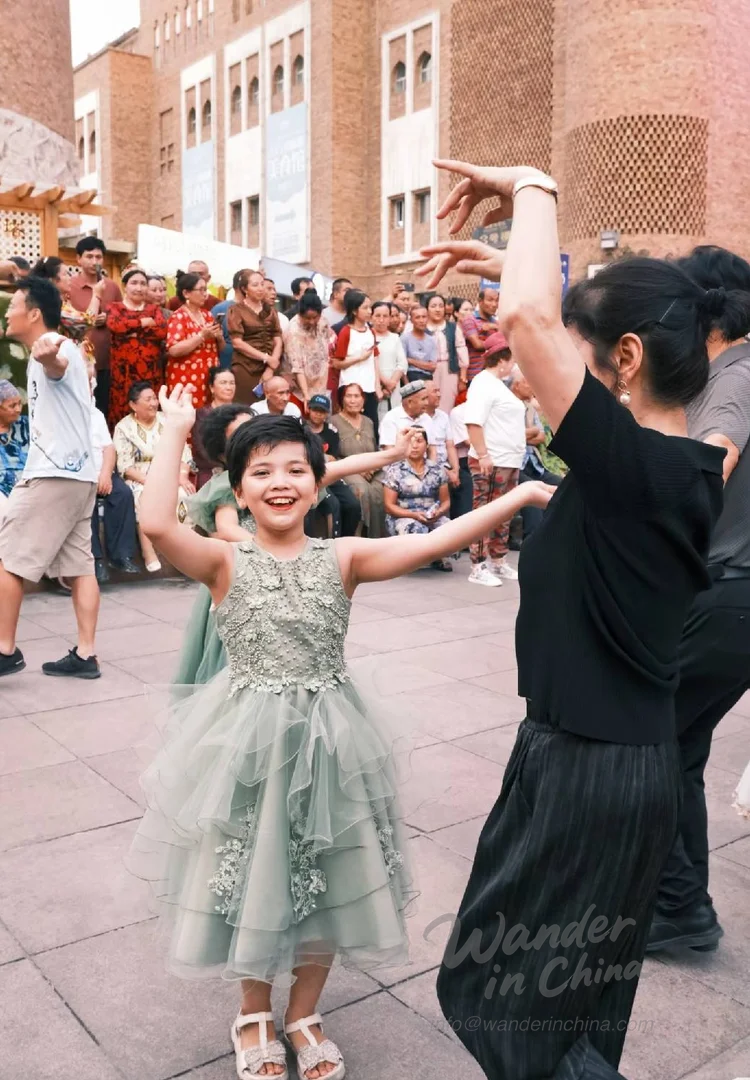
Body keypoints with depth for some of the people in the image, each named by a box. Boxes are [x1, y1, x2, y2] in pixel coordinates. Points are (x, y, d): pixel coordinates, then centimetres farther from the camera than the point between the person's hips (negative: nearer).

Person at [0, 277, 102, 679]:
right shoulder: (46, 353, 21)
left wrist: (47, 357, -60)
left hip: (53, 474, -10)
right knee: (79, 565, 6)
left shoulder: (55, 344, -12)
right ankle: (85, 654, 7)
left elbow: (59, 365, -38)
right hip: (76, 473, 10)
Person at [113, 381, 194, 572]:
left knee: (184, 495, -31)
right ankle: (149, 554, -36)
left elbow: (183, 453, 6)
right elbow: (125, 466, -8)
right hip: (139, 480, -2)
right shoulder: (124, 428, 1)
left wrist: (183, 477, -13)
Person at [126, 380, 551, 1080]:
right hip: (248, 741, -1)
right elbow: (156, 525, -26)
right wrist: (175, 430, -19)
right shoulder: (226, 563, -8)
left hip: (325, 740, 2)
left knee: (326, 882, 14)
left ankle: (303, 1013, 40)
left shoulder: (342, 558, -4)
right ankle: (254, 1014, 41)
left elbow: (430, 544, -14)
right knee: (253, 877, 14)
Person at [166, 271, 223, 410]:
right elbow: (173, 350, -20)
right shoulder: (178, 317, -7)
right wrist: (202, 336, -20)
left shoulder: (207, 315, 13)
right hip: (186, 379, -6)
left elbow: (218, 348, 21)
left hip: (209, 377, 7)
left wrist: (219, 337, -1)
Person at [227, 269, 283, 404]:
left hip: (269, 368, 4)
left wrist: (271, 368, -8)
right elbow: (237, 342, -7)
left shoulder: (270, 310, 16)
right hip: (246, 368, -4)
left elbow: (278, 341, 7)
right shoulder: (236, 310, 3)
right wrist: (266, 358, -11)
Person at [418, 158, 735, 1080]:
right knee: (583, 993, 26)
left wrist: (531, 189, -17)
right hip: (642, 759, 9)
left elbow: (531, 320, -33)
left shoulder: (628, 463, -26)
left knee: (493, 983, 13)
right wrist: (516, 265, 13)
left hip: (582, 766, -9)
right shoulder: (695, 467, 0)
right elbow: (565, 323, 15)